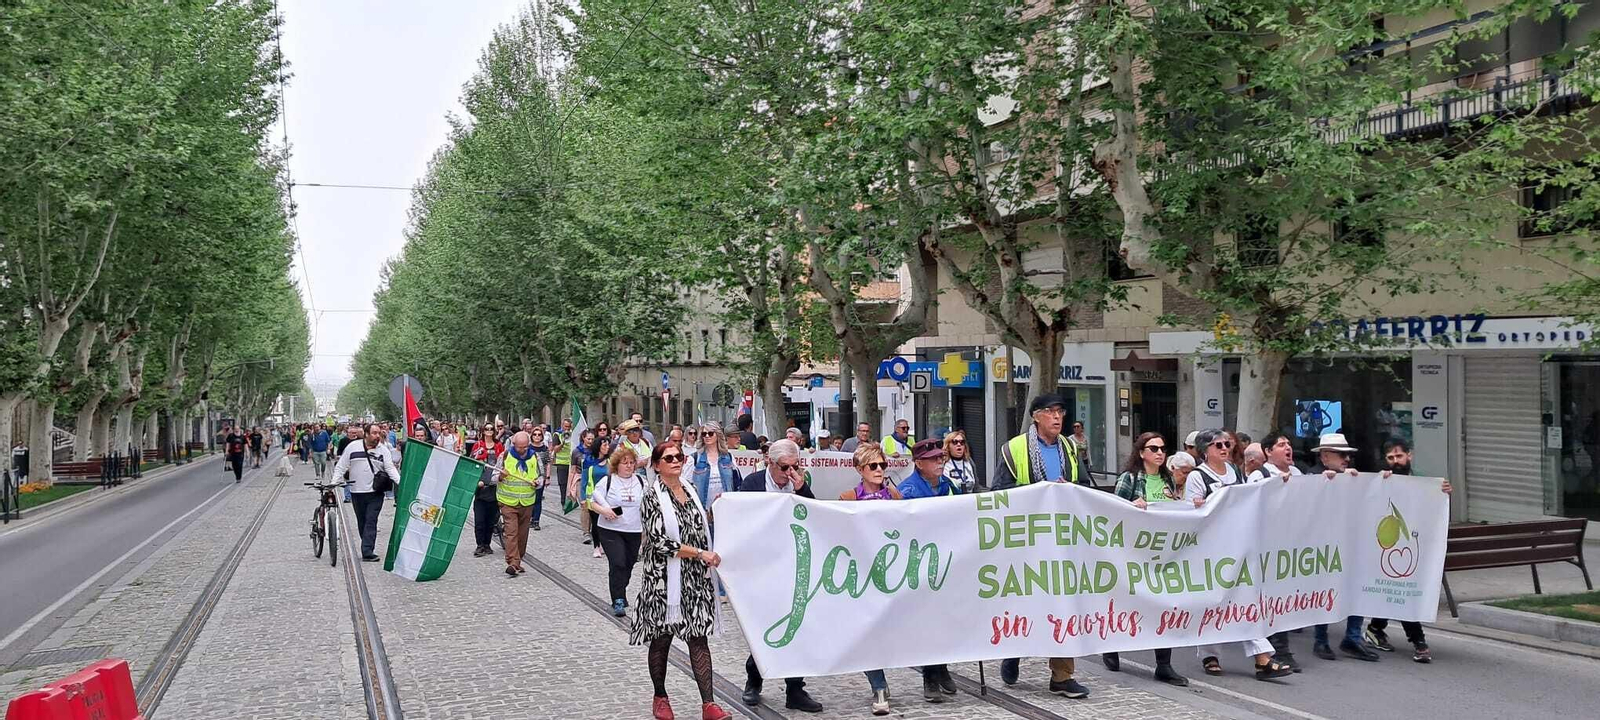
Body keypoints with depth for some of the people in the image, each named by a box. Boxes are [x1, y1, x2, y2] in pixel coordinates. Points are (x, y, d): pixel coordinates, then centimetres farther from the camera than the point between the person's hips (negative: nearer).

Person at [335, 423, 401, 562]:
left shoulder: (383, 450, 3)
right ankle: (367, 548, 20)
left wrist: (400, 482, -17)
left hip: (376, 493, -1)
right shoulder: (352, 447, 3)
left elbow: (391, 468, -2)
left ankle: (367, 551, -13)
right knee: (362, 522, 9)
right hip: (357, 492, 1)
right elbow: (341, 467, 8)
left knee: (371, 522, -8)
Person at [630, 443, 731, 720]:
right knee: (661, 639, 8)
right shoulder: (652, 496, -9)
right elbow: (660, 541, -17)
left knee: (699, 637, -1)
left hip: (695, 577, 4)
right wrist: (700, 554, -16)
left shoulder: (690, 489, 10)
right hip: (664, 578, -4)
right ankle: (660, 698, 27)